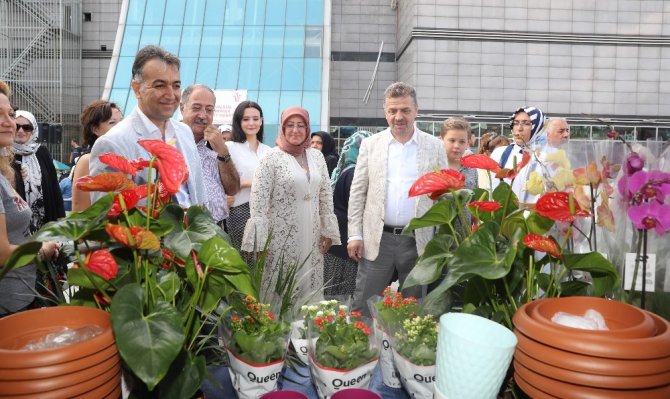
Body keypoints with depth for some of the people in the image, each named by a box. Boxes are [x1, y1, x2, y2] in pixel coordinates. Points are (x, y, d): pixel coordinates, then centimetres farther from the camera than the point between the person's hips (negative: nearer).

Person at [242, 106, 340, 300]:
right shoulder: (271, 157, -7)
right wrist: (260, 242, -13)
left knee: (310, 289, 10)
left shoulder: (317, 156, 8)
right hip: (281, 235, -4)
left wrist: (328, 230, 9)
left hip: (311, 235, 5)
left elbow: (326, 196, 12)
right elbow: (258, 201, -10)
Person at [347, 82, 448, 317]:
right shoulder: (370, 144, 3)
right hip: (377, 239, 0)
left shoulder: (435, 146, 2)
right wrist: (355, 235, -2)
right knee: (363, 309, 7)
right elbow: (357, 193, 3)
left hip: (418, 241, 0)